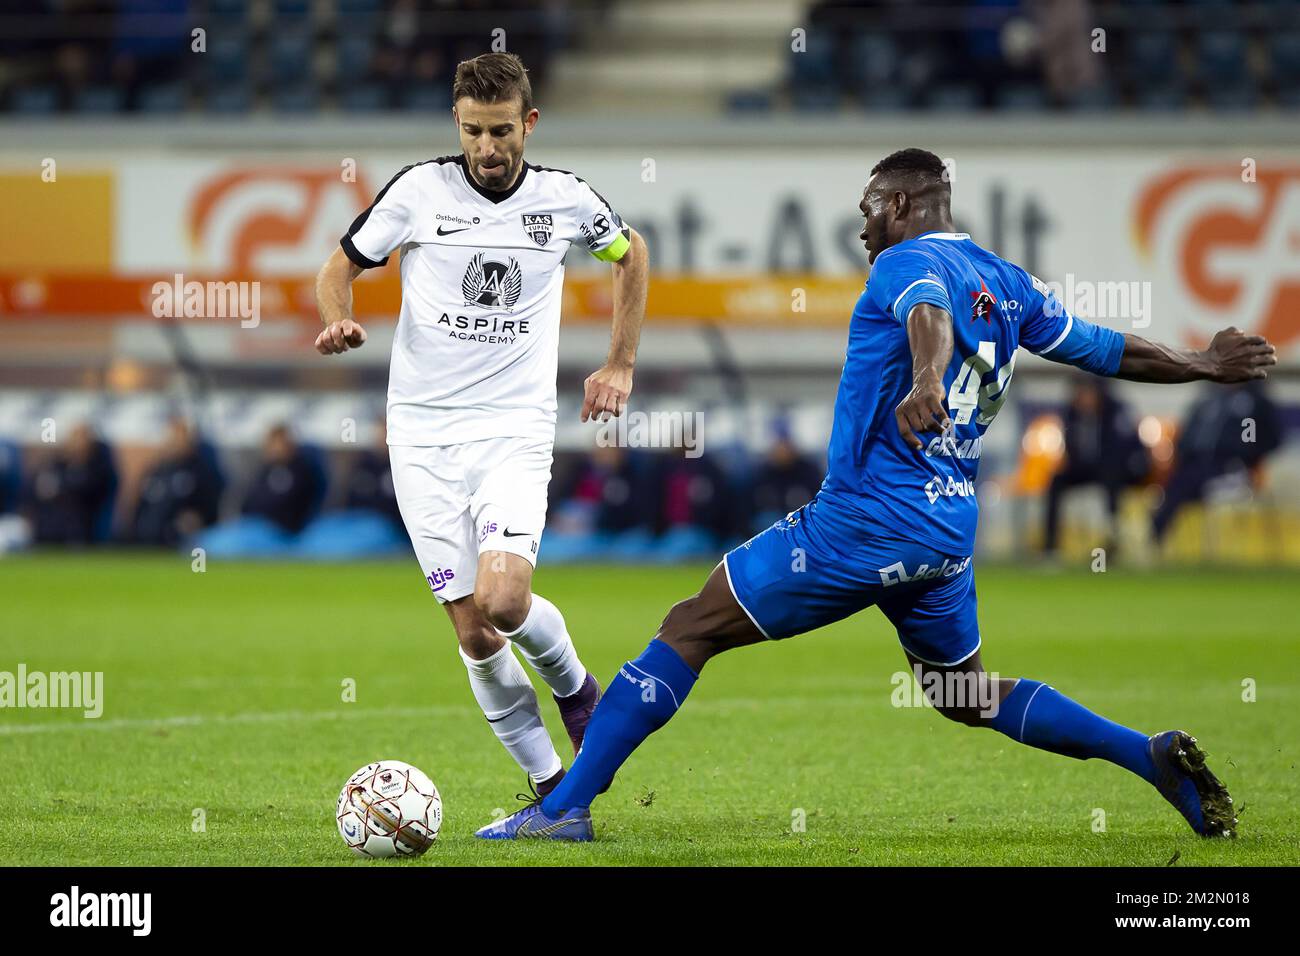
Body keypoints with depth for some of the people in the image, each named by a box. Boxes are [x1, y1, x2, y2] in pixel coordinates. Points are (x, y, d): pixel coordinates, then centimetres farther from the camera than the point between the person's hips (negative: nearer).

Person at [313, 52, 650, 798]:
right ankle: (551, 785, 12)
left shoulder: (565, 200, 0)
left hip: (514, 430, -1)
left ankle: (576, 687, 10)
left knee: (503, 601, -22)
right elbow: (342, 267, 9)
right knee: (473, 630, -3)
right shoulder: (420, 190, -3)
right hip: (423, 430, 1)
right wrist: (338, 320, -13)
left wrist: (621, 365, 17)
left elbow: (631, 255, 21)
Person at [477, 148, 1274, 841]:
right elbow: (1103, 349, 21)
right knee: (969, 698, 24)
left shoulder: (907, 263, -9)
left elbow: (930, 312, -32)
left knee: (690, 630, -3)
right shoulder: (1009, 284, 13)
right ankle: (1155, 757, 9)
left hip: (864, 520, -8)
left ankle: (567, 806, -8)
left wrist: (925, 382, -54)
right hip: (952, 534, 8)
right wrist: (1204, 365, 37)